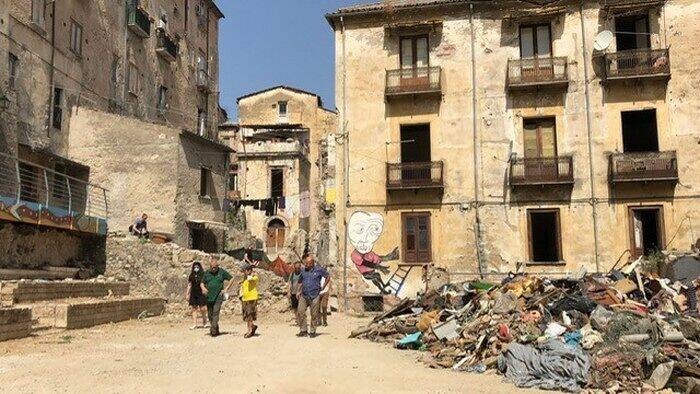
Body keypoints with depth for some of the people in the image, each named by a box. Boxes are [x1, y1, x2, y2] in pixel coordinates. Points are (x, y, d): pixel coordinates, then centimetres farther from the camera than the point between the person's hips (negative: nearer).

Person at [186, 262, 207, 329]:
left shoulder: (203, 275, 1)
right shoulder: (191, 276, 11)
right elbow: (189, 285, 14)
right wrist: (188, 294, 10)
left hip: (201, 293, -3)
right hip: (193, 294, 4)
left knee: (202, 308, -7)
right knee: (194, 308, 1)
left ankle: (204, 323, 10)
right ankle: (195, 324, 2)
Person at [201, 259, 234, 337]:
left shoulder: (222, 272, 0)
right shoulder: (207, 273, 7)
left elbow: (231, 279, 6)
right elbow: (202, 283, 14)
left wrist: (226, 289, -2)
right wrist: (203, 288, -9)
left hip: (218, 296, -4)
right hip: (209, 296, 4)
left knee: (216, 313, -14)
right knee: (210, 314, 7)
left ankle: (213, 330, -14)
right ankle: (216, 330, 20)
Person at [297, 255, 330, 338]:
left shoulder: (319, 270, -3)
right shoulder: (303, 271, 8)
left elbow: (328, 277, 9)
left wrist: (323, 287, 4)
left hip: (315, 296, -3)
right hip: (304, 296, 3)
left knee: (314, 314, 1)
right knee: (301, 311, -9)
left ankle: (312, 331, 15)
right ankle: (303, 330, 0)